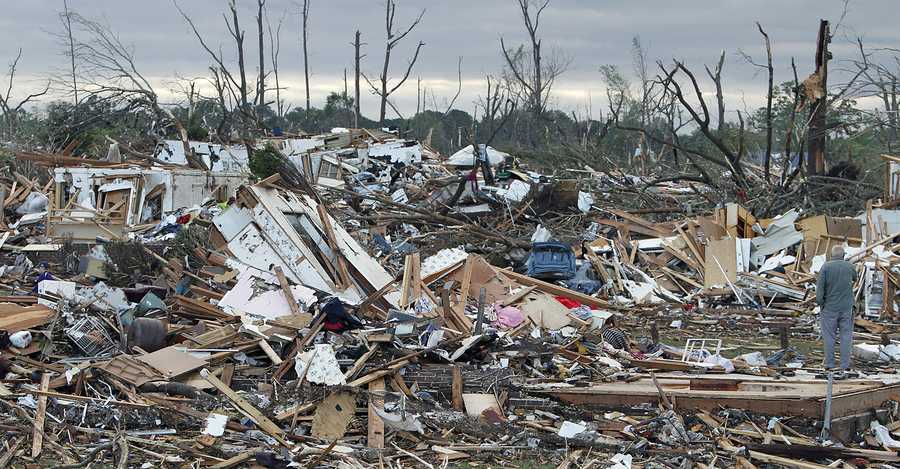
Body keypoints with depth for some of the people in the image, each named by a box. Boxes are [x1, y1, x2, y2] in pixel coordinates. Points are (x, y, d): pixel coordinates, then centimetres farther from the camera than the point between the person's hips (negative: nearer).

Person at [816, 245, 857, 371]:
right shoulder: (850, 267, -1)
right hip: (846, 307, 2)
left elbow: (820, 286, -14)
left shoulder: (826, 267, -9)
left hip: (829, 307, -2)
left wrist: (820, 303, -6)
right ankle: (845, 364, 6)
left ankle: (829, 363, 8)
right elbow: (855, 279, 21)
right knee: (846, 335, 7)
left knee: (829, 335, 6)